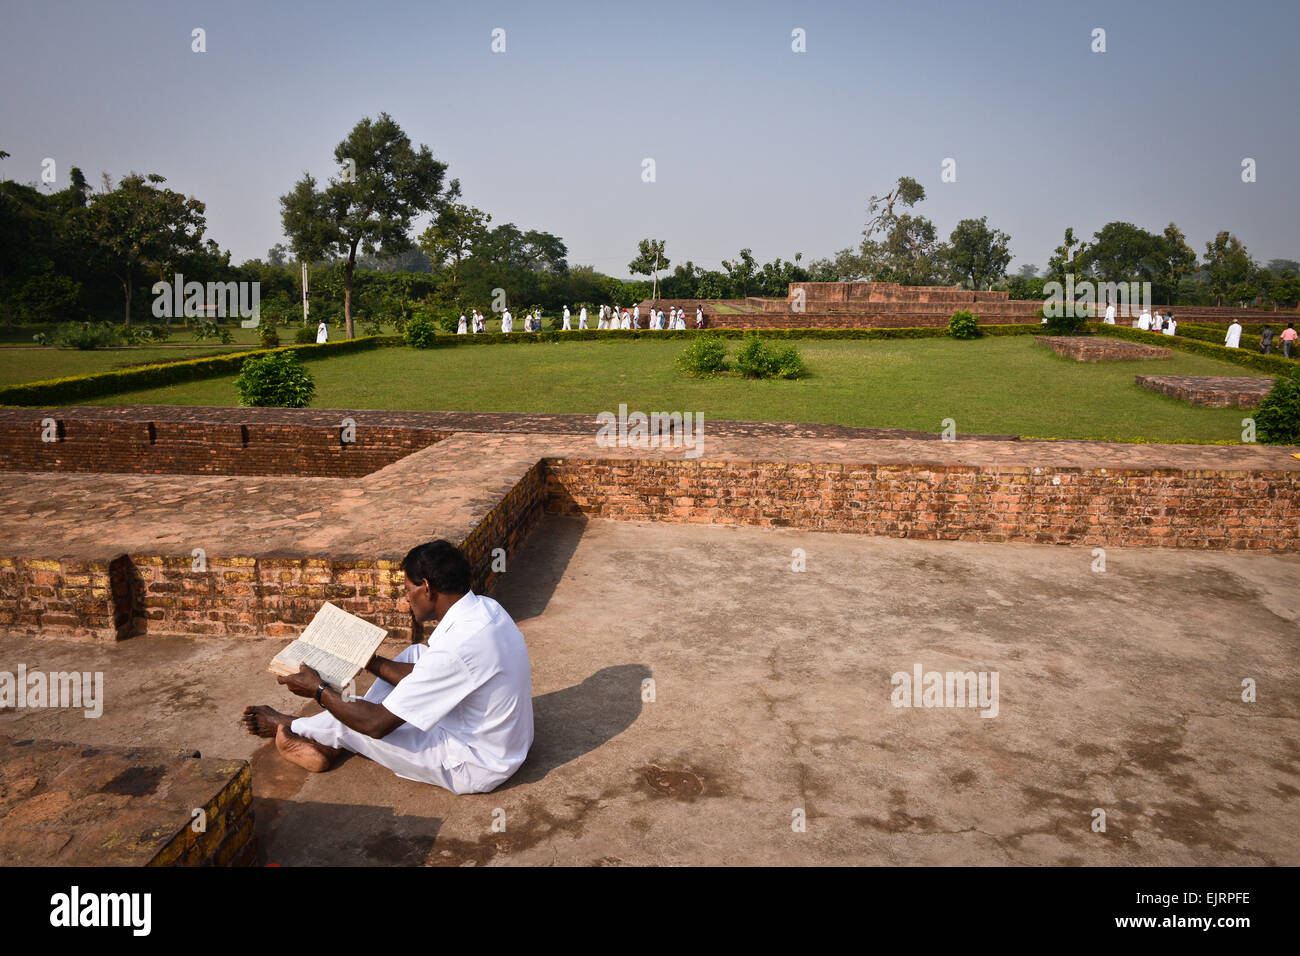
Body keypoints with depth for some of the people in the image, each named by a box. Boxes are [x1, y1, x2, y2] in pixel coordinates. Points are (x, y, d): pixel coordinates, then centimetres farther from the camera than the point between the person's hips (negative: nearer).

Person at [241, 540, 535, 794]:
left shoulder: (457, 648, -31)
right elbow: (425, 675, 9)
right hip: (510, 741, 8)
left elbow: (376, 723, -23)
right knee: (416, 654, 12)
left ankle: (289, 727, 32)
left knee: (352, 719, 0)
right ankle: (329, 742, 17)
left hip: (477, 769, -8)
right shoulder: (485, 607, -4)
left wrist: (318, 690, -9)